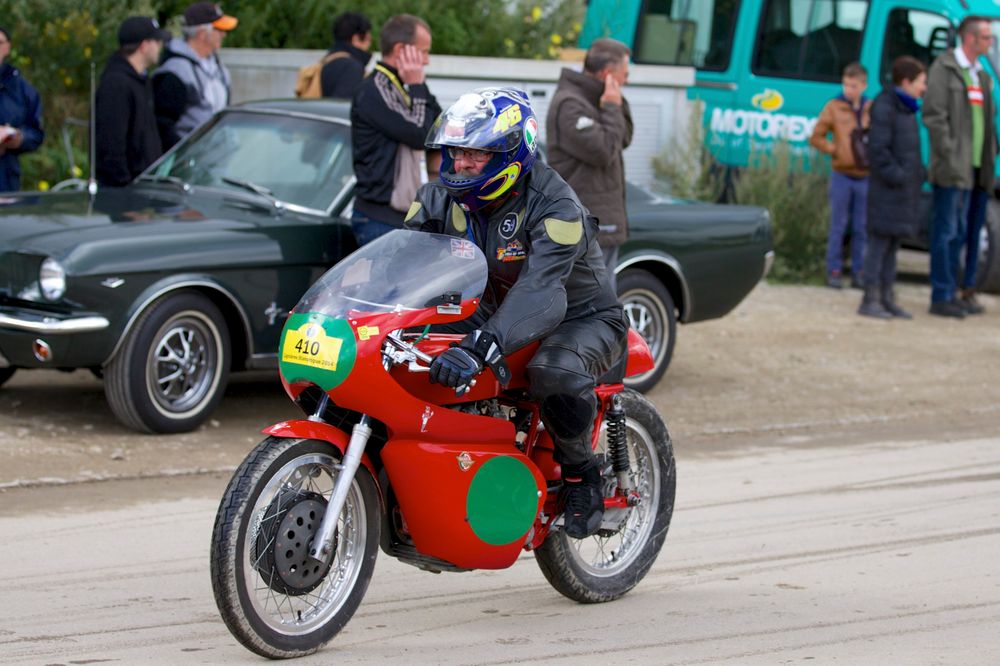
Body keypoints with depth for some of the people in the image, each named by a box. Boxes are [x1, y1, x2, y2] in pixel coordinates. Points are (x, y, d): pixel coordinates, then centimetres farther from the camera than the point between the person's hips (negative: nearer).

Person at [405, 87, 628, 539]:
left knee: (554, 371, -40)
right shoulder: (443, 197, -4)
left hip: (582, 320, -7)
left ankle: (579, 472, -14)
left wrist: (480, 347, -55)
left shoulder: (554, 207, -26)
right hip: (494, 316, 7)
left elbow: (539, 290, -40)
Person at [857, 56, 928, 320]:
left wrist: (919, 173, 12)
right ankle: (870, 300, -2)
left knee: (893, 243, 12)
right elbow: (878, 149, -18)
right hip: (887, 189, -9)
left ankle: (887, 298, 16)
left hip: (905, 189, 9)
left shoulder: (906, 109, 17)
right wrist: (895, 175, -20)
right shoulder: (884, 107, -13)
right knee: (880, 241, -5)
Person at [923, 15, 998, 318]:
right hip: (954, 169, -8)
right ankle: (942, 297, -4)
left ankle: (966, 292, 16)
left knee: (971, 233, 10)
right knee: (949, 233, -7)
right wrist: (949, 154, -17)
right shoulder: (944, 69, -5)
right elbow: (934, 115, -11)